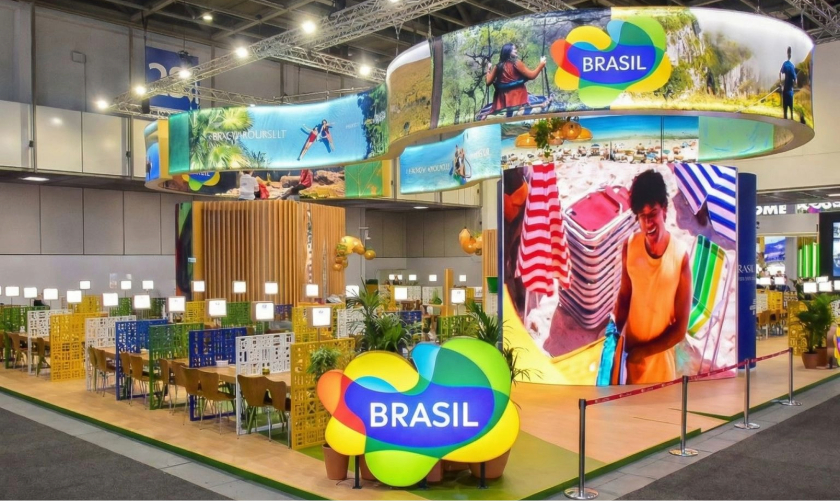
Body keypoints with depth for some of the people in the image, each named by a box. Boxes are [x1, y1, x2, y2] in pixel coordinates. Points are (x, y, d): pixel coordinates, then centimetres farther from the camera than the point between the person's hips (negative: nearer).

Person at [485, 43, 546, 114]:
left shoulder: (498, 66, 8)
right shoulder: (516, 63, -6)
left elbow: (488, 81, 8)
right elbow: (532, 75, -8)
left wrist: (489, 69, 25)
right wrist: (541, 64, 5)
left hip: (504, 99, 5)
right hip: (518, 96, -5)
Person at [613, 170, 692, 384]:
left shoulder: (680, 257, -23)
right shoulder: (630, 247, -12)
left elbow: (681, 328, -16)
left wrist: (644, 350, -14)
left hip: (660, 356, -3)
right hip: (631, 352, 3)